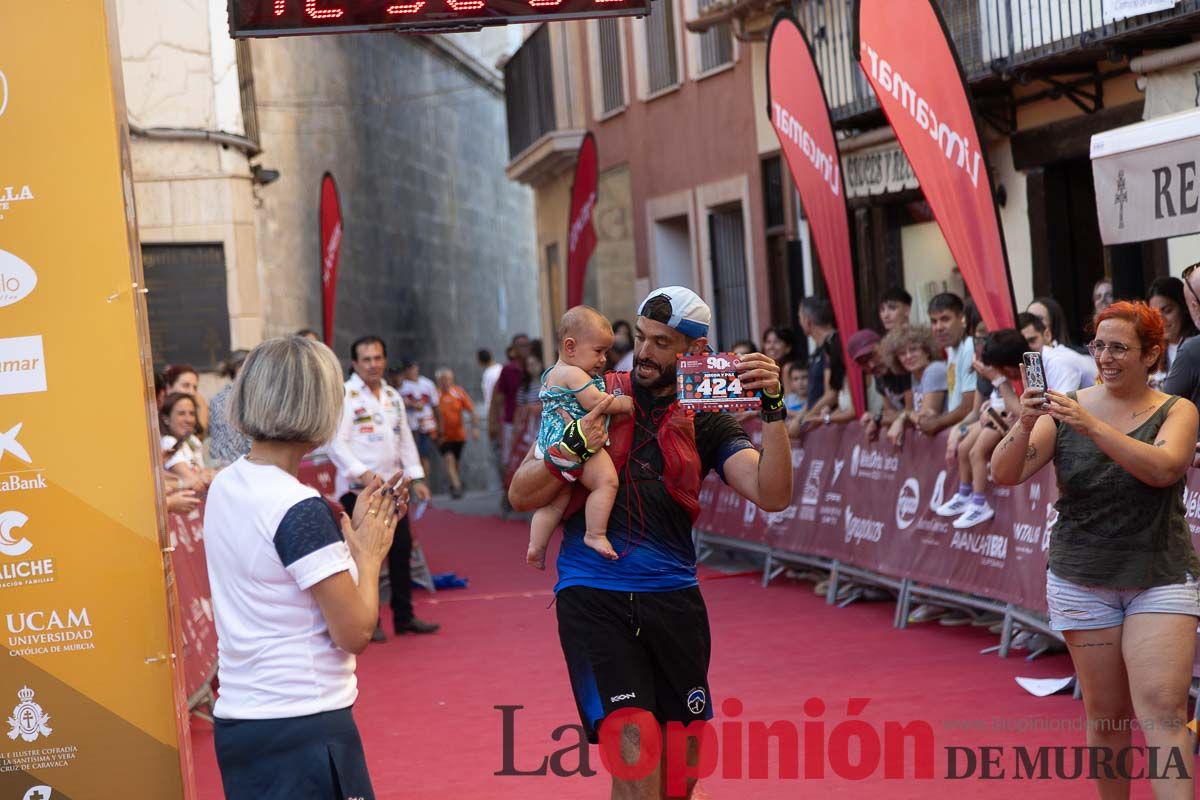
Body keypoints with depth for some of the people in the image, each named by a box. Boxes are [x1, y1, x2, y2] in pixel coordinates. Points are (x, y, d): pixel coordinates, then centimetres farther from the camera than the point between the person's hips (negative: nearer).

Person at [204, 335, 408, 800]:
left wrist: (353, 532, 14)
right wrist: (369, 554, -2)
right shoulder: (300, 509, -18)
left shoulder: (224, 487, 6)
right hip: (304, 726, -8)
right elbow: (355, 633, -16)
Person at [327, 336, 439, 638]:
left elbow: (405, 439, 19)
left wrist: (416, 477, 12)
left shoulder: (393, 397, 15)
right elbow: (336, 444, -14)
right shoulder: (345, 395, -8)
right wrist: (362, 474, -24)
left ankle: (404, 615, 18)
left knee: (401, 550, 8)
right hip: (359, 489, -7)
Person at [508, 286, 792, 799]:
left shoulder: (706, 421, 7)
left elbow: (771, 495, -8)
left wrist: (773, 410, -20)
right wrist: (574, 445, -15)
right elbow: (521, 496, 2)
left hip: (673, 598, 2)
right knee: (635, 741, -18)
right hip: (593, 596, -2)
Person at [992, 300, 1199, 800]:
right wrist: (1024, 425, -26)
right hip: (1082, 583, 2)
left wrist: (1091, 425, -32)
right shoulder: (1066, 408, 1)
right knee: (1106, 714, 7)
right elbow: (1005, 475, -6)